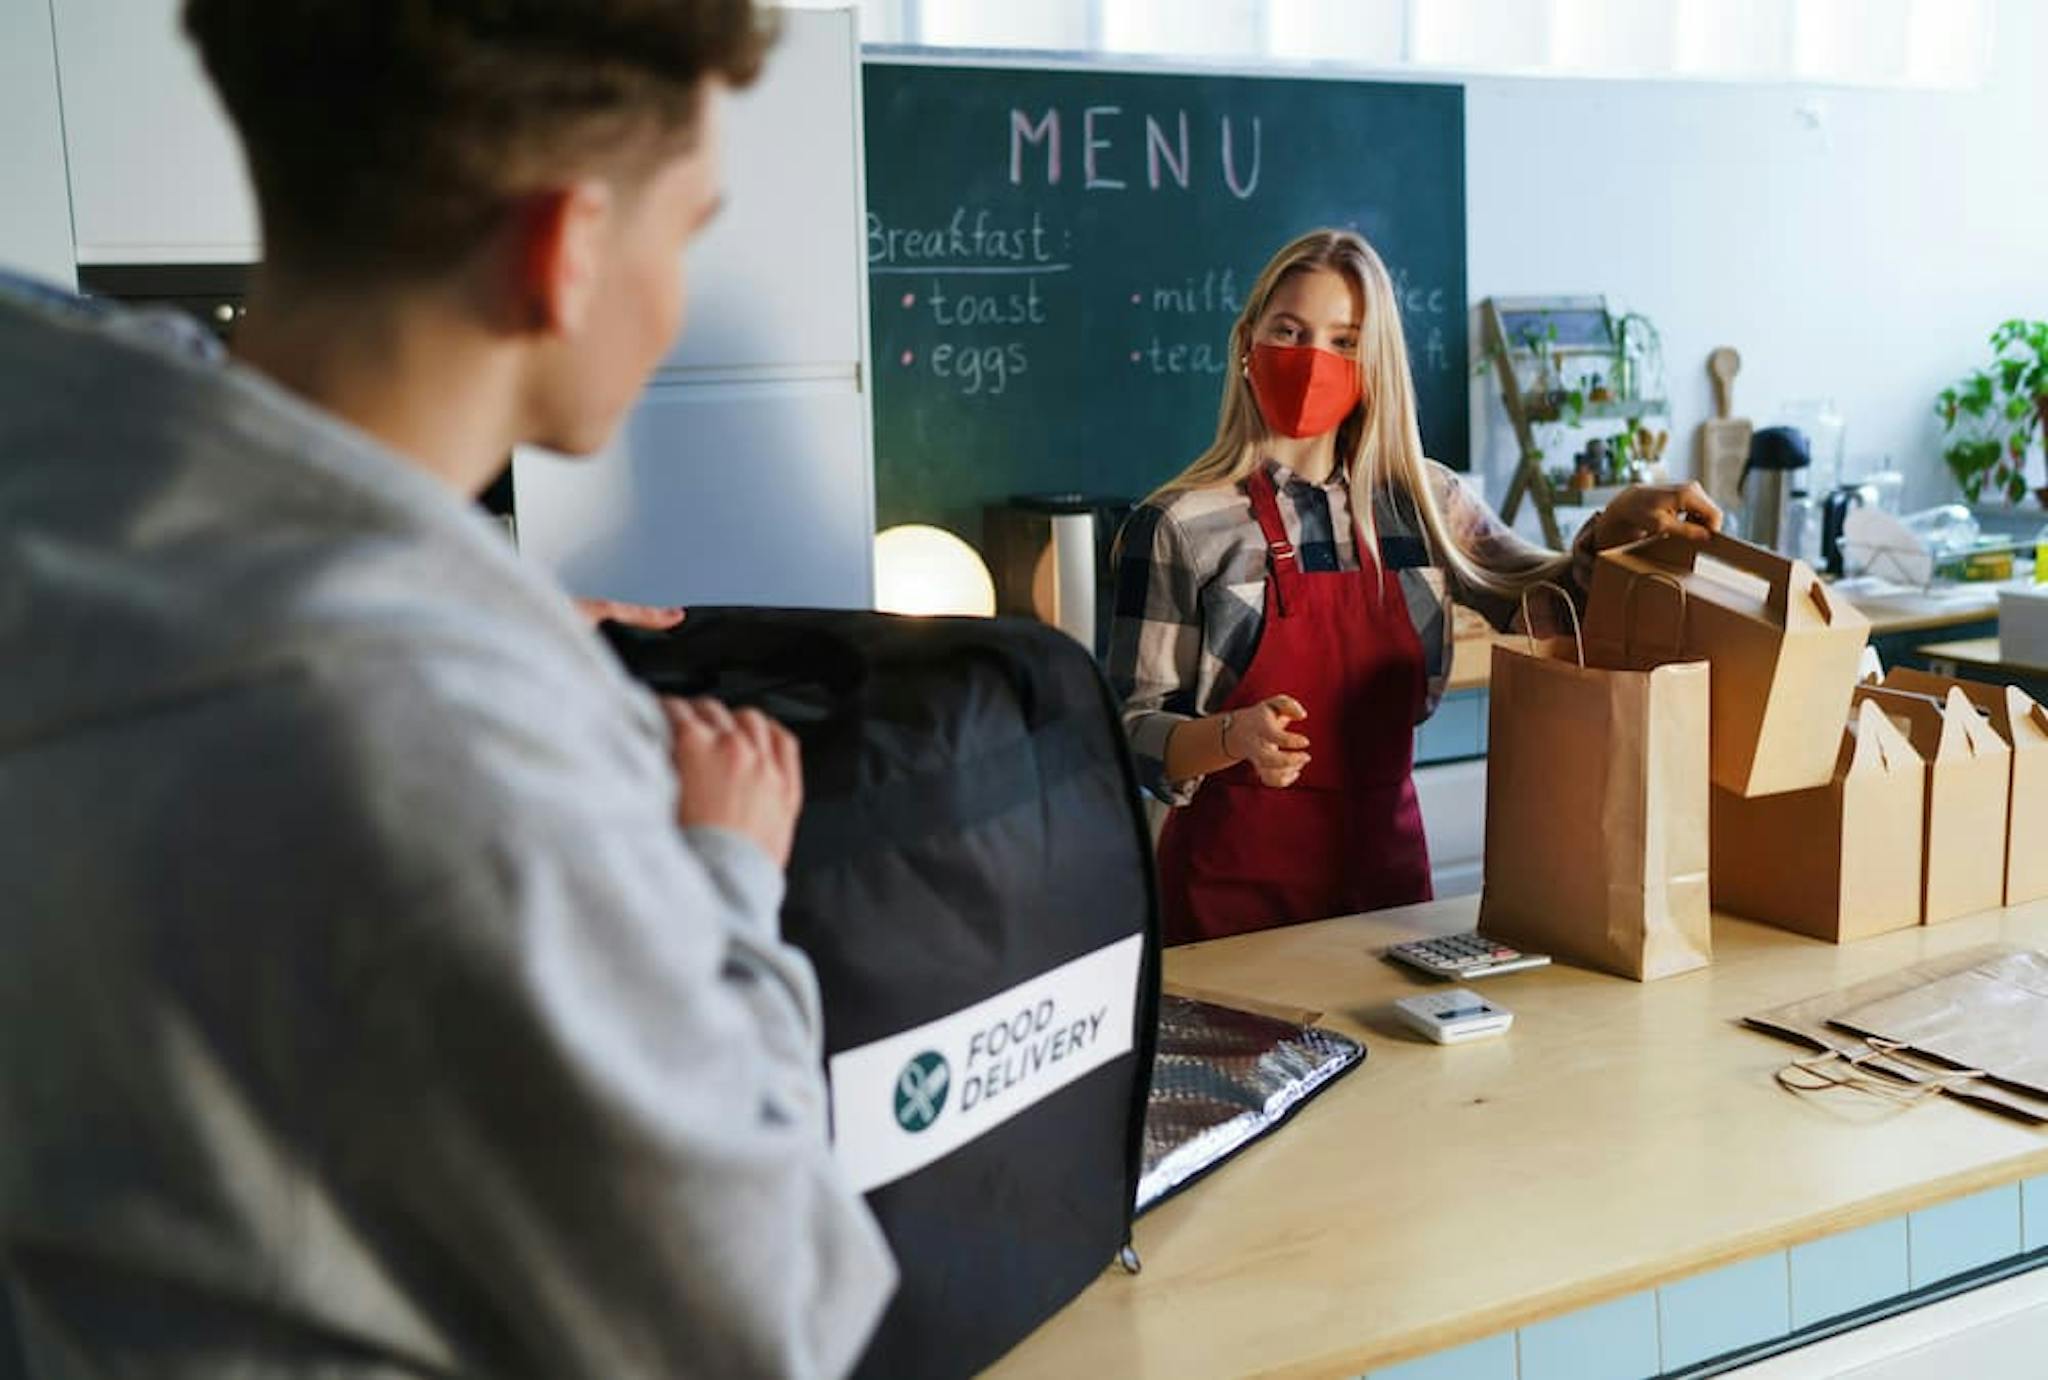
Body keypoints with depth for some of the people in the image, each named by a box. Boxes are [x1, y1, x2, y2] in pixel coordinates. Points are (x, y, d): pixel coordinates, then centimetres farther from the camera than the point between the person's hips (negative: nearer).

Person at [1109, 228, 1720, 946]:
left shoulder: (1419, 501, 5)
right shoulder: (1181, 529, -8)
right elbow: (1133, 733, -10)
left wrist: (1618, 524, -4)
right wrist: (1234, 737, -29)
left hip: (1388, 860, 4)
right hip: (1239, 882, -4)